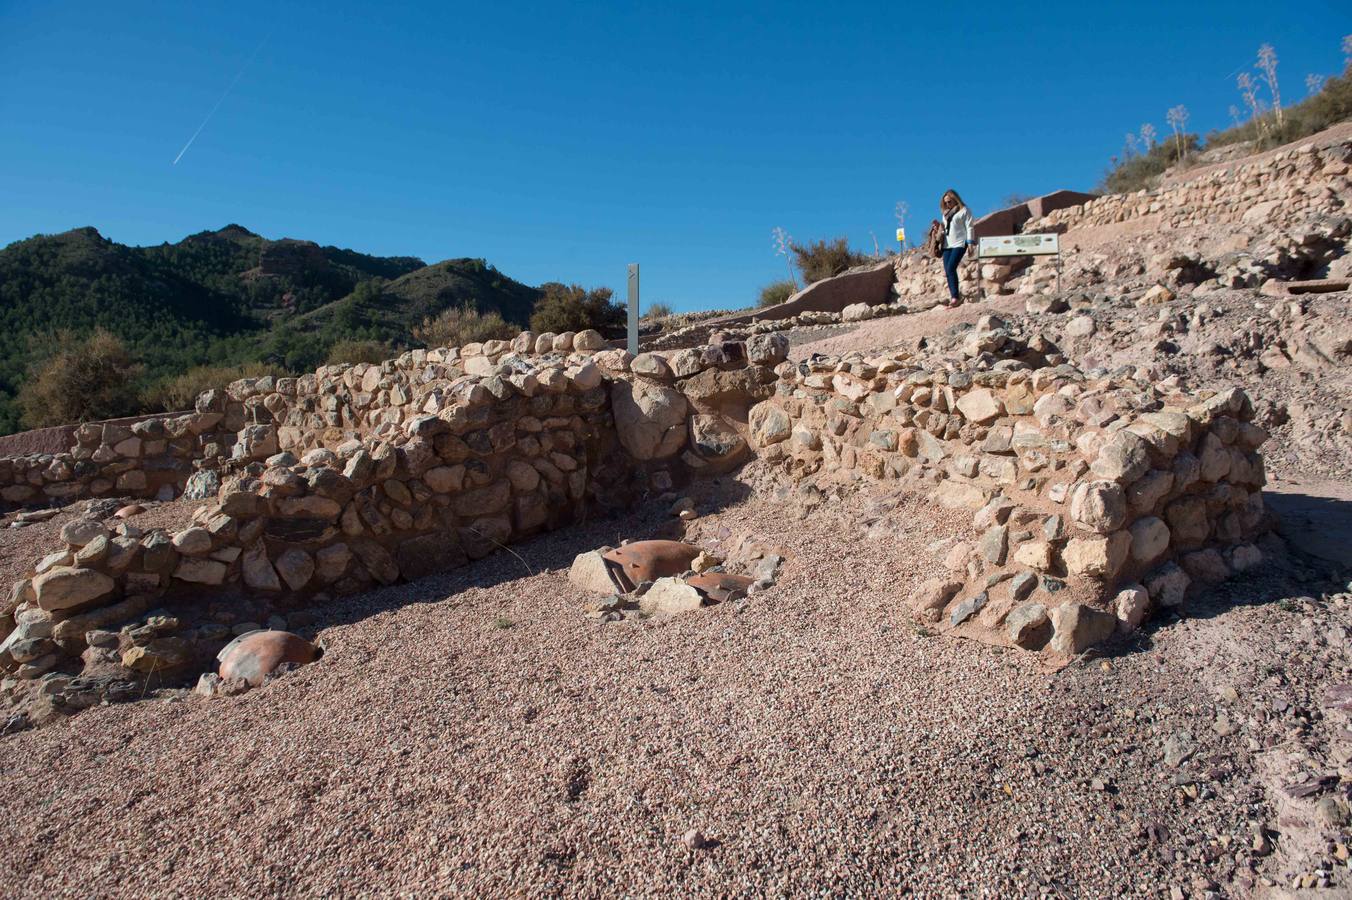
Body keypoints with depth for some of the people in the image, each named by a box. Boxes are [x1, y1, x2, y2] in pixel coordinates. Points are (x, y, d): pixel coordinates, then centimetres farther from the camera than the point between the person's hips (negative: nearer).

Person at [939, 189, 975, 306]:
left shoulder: (964, 210, 0)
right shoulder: (946, 213, 20)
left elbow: (969, 227, -4)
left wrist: (970, 243, -10)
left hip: (959, 244, -7)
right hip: (947, 245, 7)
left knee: (951, 269, -19)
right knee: (947, 270, -2)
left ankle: (955, 296, -16)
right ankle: (953, 296, 1)